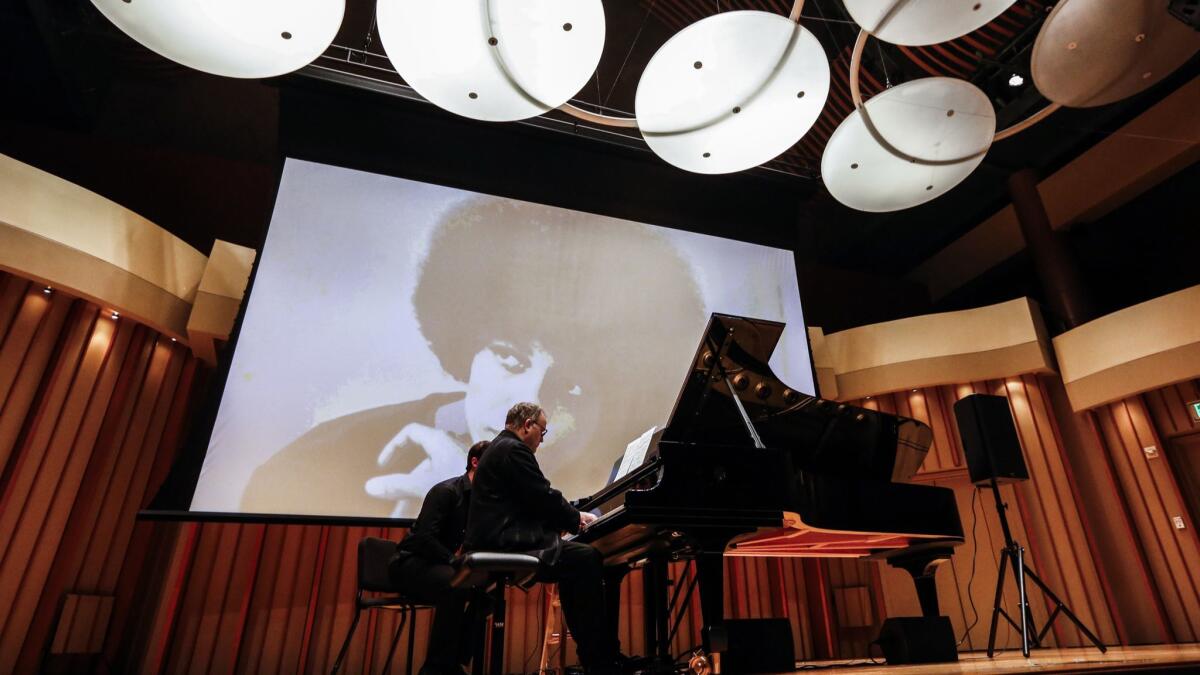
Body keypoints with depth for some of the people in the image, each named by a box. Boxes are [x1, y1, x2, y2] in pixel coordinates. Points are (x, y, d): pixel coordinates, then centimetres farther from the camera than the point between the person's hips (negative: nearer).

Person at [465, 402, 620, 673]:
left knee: (574, 564, 14)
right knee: (587, 558, -16)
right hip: (507, 544, -11)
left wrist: (571, 517, 11)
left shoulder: (502, 447, 21)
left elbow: (533, 501, 20)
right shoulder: (514, 450, -13)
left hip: (503, 540, 11)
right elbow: (544, 497, -16)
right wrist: (576, 518, 1)